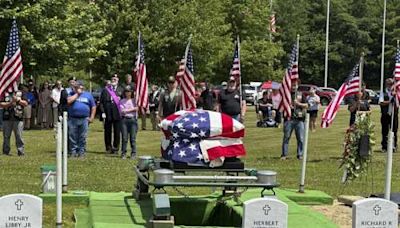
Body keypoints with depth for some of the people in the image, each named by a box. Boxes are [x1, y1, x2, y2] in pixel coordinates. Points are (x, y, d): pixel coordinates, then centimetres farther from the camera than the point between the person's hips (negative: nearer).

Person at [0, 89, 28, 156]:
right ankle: (6, 151, 12)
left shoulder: (21, 93, 10)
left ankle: (21, 151, -2)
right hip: (7, 118, 1)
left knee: (19, 136, -4)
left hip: (18, 118, -1)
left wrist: (18, 100, -12)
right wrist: (10, 103, -11)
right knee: (6, 136, 4)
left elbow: (25, 103, 1)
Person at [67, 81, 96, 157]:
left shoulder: (88, 95, 11)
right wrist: (77, 94, -5)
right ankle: (73, 151, 7)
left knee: (83, 137, 2)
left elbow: (93, 107, 12)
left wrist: (91, 117, 3)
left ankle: (81, 151, 9)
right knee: (72, 137, 1)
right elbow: (69, 101, -12)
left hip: (84, 119, 0)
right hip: (73, 119, 0)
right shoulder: (72, 94, 9)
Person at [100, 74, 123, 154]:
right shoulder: (105, 90, 8)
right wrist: (103, 112, -5)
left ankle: (115, 148, 10)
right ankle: (108, 148, 14)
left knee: (117, 132, 2)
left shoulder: (121, 90, 10)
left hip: (117, 114, 0)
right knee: (107, 131, 5)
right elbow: (101, 102, 4)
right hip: (108, 114, 0)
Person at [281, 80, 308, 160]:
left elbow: (306, 106, 9)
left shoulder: (301, 94, 13)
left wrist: (298, 103, -7)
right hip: (288, 119, -1)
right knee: (286, 137, -2)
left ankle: (300, 154, 8)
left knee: (300, 138, 1)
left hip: (299, 119, 2)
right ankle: (284, 154, 2)